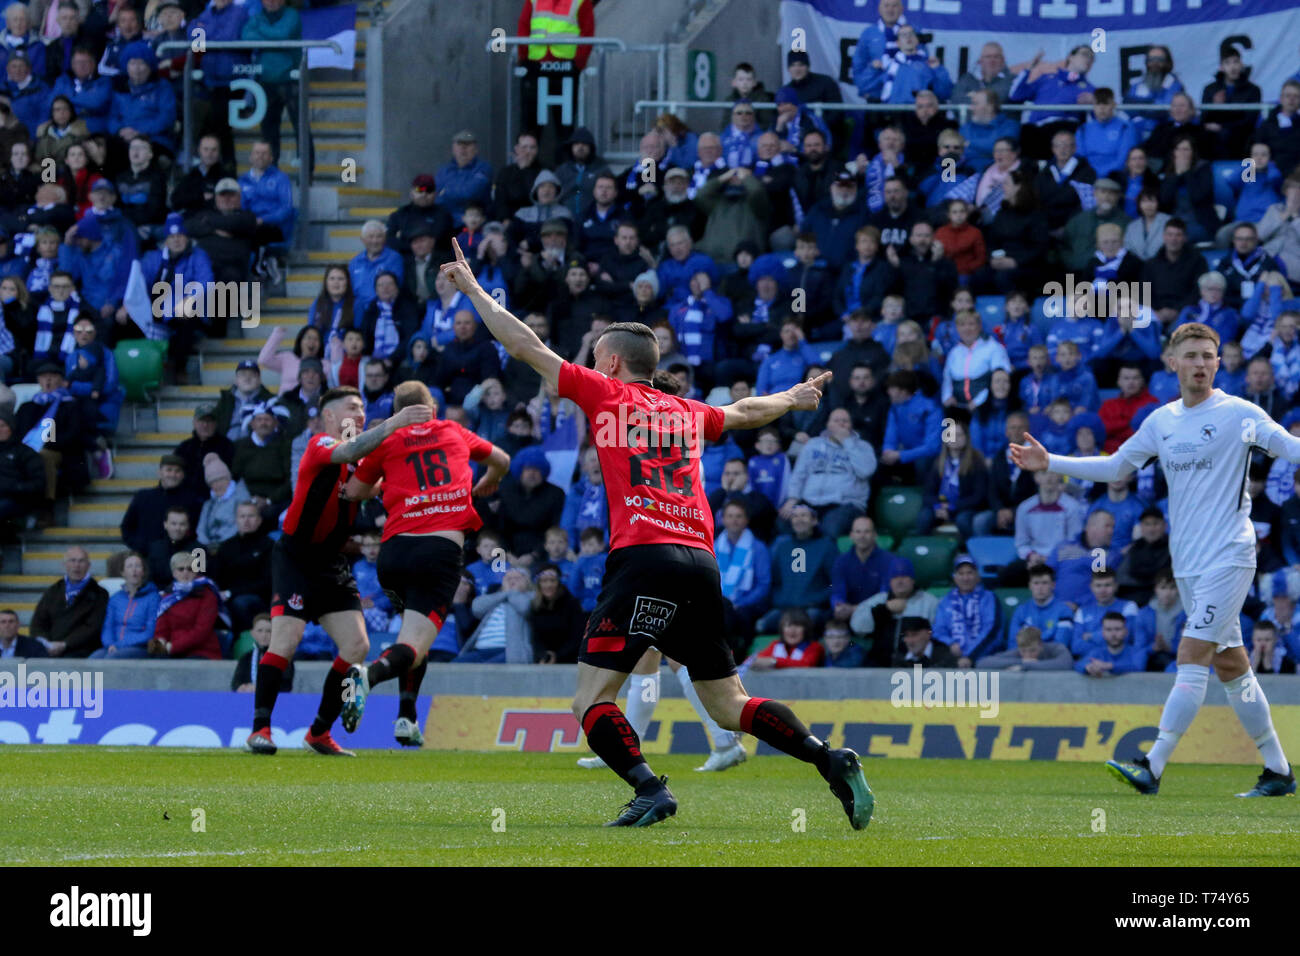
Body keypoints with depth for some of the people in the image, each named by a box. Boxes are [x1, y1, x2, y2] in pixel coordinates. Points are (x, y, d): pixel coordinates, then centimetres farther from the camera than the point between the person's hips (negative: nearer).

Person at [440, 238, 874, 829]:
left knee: (592, 702, -6)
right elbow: (746, 412, 43)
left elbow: (524, 345, 11)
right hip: (701, 564, 6)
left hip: (642, 559, -6)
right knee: (728, 707, 12)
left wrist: (473, 289, 22)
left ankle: (649, 787, -28)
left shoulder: (606, 394, 9)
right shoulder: (688, 413, 22)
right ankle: (830, 761, -5)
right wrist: (793, 399, 63)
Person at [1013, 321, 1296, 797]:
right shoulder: (1161, 422, 11)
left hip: (1227, 557, -6)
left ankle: (1153, 767, -19)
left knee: (1192, 655, -14)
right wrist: (1050, 463, 14)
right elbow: (1115, 467, 20)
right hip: (1187, 561, 6)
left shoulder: (1239, 414, -6)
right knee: (1230, 664, 9)